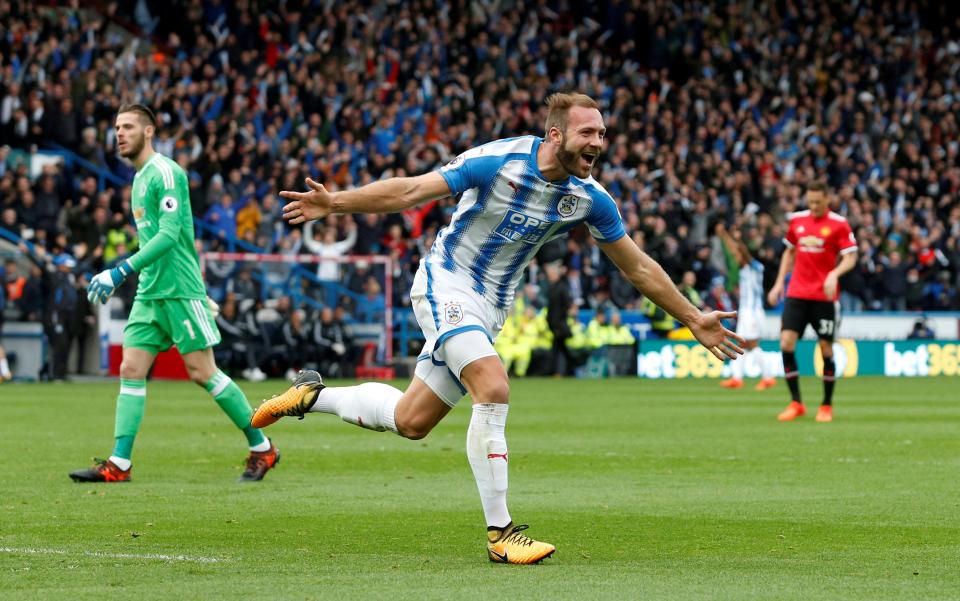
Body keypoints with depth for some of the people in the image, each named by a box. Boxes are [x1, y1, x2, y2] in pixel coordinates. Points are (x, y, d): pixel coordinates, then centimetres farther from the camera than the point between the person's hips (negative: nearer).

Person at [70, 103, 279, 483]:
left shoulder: (165, 173, -12)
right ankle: (118, 464, -1)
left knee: (203, 373, -6)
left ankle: (262, 448, 7)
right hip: (149, 292, 9)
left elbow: (169, 234, -22)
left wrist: (121, 272, -25)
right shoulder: (140, 178, 16)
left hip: (179, 290, -9)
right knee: (130, 370, 0)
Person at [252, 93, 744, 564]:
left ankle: (314, 394, 33)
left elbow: (638, 267, 5)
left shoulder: (590, 198, -6)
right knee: (493, 389, -26)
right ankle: (499, 533, -19)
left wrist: (693, 320, 4)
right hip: (446, 282, -6)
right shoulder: (499, 161, -21)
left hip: (491, 305, 6)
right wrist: (335, 202, -31)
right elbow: (411, 191, -21)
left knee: (410, 421, 7)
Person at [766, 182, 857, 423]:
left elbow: (850, 258, -9)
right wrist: (779, 282, 14)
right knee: (786, 342, -9)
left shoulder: (838, 224, -4)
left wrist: (834, 274, -27)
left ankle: (827, 406, 14)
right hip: (797, 293, 3)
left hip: (824, 295, -3)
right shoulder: (797, 220, 9)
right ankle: (795, 403, -1)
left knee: (826, 347, 0)